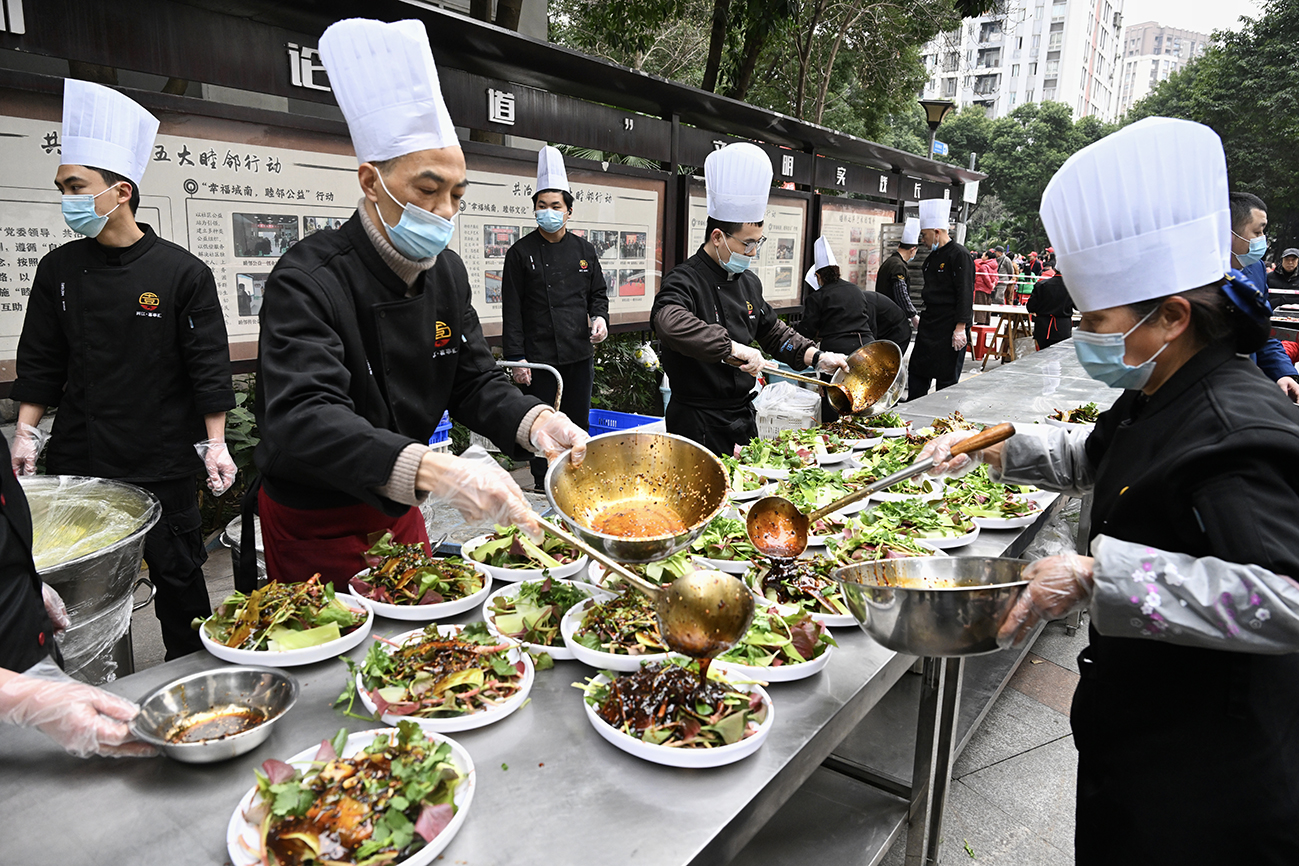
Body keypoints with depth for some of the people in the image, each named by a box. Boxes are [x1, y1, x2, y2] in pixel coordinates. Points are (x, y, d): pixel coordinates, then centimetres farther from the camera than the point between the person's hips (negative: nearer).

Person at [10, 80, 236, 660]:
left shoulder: (181, 272, -7)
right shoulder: (58, 270, 5)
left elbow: (208, 367, -6)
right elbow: (40, 362, 12)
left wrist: (214, 444, -8)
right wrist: (26, 433, 6)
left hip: (163, 464, -4)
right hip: (77, 460, 4)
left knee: (178, 578, 7)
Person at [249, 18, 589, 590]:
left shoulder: (447, 272, -2)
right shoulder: (309, 280, -25)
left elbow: (474, 383, 1)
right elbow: (302, 421, -39)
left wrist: (534, 421, -22)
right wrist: (434, 470, -54)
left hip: (399, 512, 7)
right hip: (315, 527, -6)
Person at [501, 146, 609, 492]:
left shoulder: (584, 250, 9)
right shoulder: (521, 252, -2)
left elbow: (598, 293, 18)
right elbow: (512, 310, -4)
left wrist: (600, 317, -5)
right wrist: (516, 358, -10)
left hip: (580, 356, 4)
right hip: (539, 358, -4)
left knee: (579, 426, 12)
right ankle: (543, 490, 17)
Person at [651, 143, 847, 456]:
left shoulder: (748, 281, 10)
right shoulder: (686, 280, -18)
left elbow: (771, 330, 22)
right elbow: (670, 322, -41)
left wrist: (816, 357, 10)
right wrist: (733, 348, -42)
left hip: (744, 418, 8)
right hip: (700, 426, -8)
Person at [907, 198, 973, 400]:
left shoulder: (959, 255, -13)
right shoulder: (933, 257, 14)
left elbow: (965, 294, -18)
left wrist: (960, 328, -22)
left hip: (950, 329, -9)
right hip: (929, 326, 9)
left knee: (947, 379, 0)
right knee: (917, 372, 13)